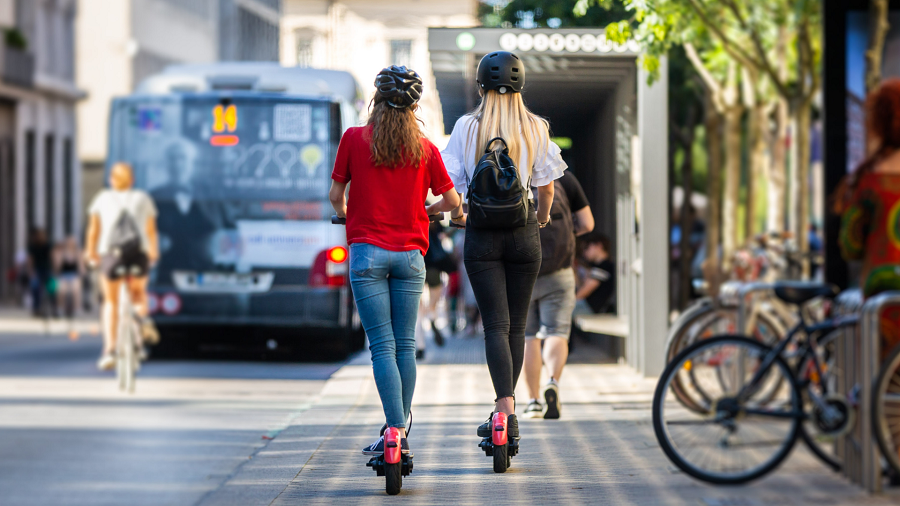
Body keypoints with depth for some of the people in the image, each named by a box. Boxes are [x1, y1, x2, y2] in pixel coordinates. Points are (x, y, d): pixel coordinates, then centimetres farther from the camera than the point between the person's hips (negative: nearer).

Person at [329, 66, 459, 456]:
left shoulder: (354, 138, -1)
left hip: (368, 251, -2)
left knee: (382, 345, -5)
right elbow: (452, 200, 6)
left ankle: (395, 432, -14)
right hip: (410, 254, 2)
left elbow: (335, 195, 4)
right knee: (405, 344, 10)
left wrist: (344, 214, 26)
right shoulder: (424, 148, 3)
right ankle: (399, 433, 15)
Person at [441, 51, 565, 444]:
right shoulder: (536, 128, -1)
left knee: (496, 324, -4)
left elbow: (450, 181, -4)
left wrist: (457, 214, 17)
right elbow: (546, 183, 5)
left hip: (482, 233, -1)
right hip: (523, 232, 1)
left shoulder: (467, 127, -5)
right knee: (516, 325, 12)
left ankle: (506, 411, -17)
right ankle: (505, 406, 17)